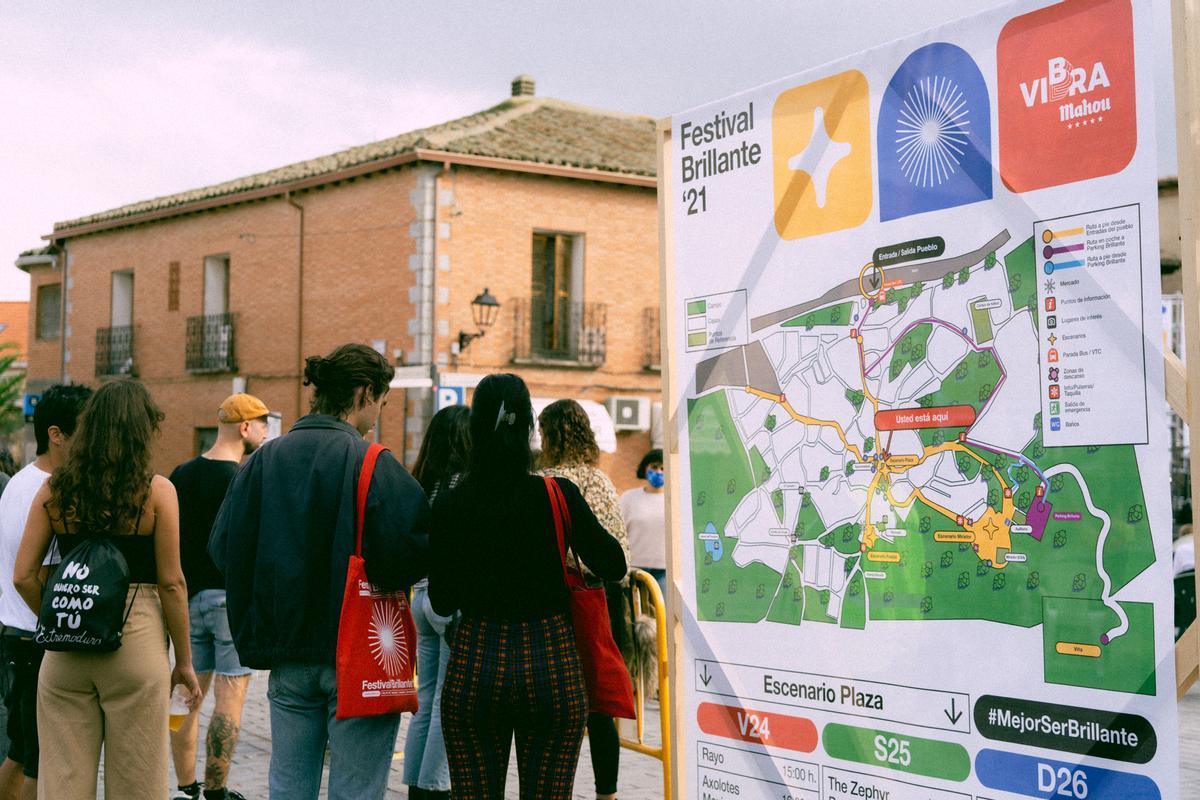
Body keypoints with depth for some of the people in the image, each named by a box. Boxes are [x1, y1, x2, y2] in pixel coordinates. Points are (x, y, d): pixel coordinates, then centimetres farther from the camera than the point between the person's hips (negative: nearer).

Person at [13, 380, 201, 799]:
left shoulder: (54, 490, 3)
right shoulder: (156, 491, -6)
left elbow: (23, 576, 2)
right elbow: (171, 584, -6)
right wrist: (184, 661, 3)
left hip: (65, 654, 3)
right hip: (136, 640, -3)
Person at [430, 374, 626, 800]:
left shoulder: (450, 504, -4)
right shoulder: (558, 495, -8)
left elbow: (442, 602, 3)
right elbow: (613, 566, 1)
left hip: (475, 666, 1)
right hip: (552, 668, -1)